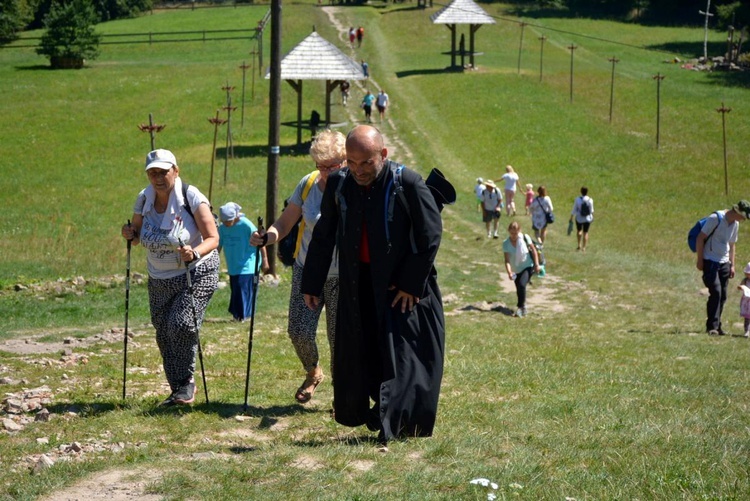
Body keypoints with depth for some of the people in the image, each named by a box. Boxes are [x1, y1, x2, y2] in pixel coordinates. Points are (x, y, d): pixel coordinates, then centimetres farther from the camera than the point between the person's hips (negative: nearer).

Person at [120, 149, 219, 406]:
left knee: (182, 324, -22)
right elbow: (138, 236, 14)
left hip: (197, 273, -6)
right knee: (164, 334, 5)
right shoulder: (144, 199, -1)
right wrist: (130, 234, -9)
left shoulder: (191, 197, -16)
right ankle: (178, 390, 19)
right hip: (160, 279, 6)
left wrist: (194, 254, -37)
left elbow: (212, 238, -17)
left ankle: (186, 381, -5)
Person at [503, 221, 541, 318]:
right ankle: (523, 309, 33)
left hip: (528, 267, -3)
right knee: (519, 290, 11)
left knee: (521, 285, -25)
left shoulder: (525, 238, -15)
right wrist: (509, 272, -33)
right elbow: (507, 260, -19)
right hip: (516, 270, 3)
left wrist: (536, 264, -7)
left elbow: (533, 250, -4)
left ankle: (521, 308, -18)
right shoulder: (506, 243, -14)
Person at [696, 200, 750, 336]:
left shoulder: (735, 224, 10)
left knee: (722, 296, 4)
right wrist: (699, 260, -13)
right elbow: (700, 238, -12)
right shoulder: (715, 218, -14)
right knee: (716, 292, -17)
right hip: (710, 262, -7)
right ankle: (712, 327, -15)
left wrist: (732, 265, 16)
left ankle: (716, 326, 12)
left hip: (724, 263, 7)